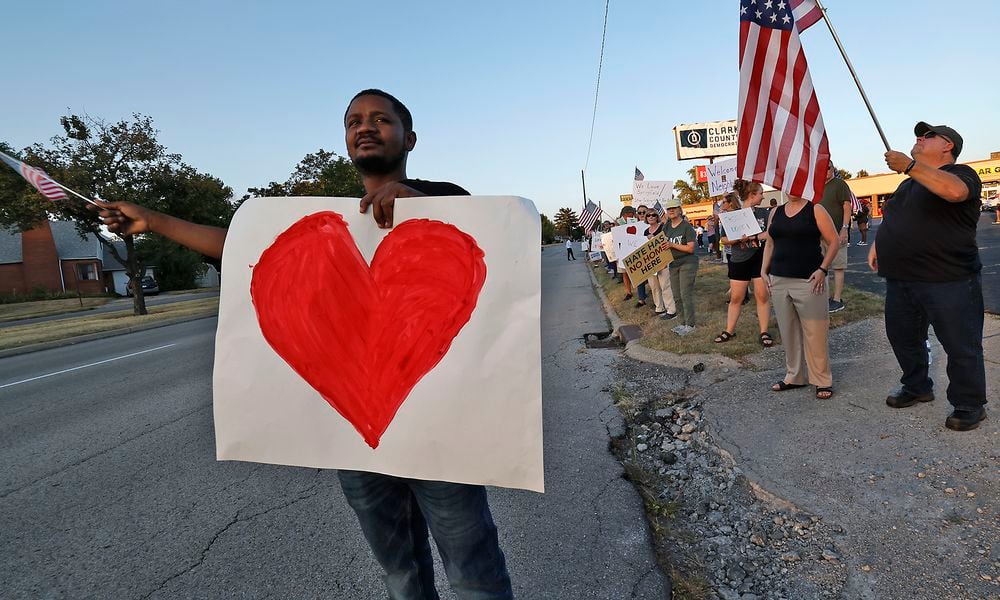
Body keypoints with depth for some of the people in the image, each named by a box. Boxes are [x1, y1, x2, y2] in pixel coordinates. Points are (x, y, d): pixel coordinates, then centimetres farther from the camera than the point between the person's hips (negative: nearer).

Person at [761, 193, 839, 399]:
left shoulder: (815, 210, -1)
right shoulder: (776, 212, 13)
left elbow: (834, 242, -4)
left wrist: (823, 269, -14)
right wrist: (764, 270, 8)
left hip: (808, 280, -5)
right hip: (779, 281, 5)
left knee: (814, 332, -2)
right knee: (788, 331, 10)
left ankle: (823, 380, 10)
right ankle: (794, 376, 22)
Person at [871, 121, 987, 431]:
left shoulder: (961, 173, -6)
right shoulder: (908, 183, 20)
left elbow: (954, 191, -31)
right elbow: (890, 219, 29)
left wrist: (909, 165, -29)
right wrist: (877, 245, 13)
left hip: (949, 281, -8)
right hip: (900, 280, 8)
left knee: (961, 346, 2)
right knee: (902, 337, 17)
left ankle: (970, 405, 17)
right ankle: (917, 387, 36)